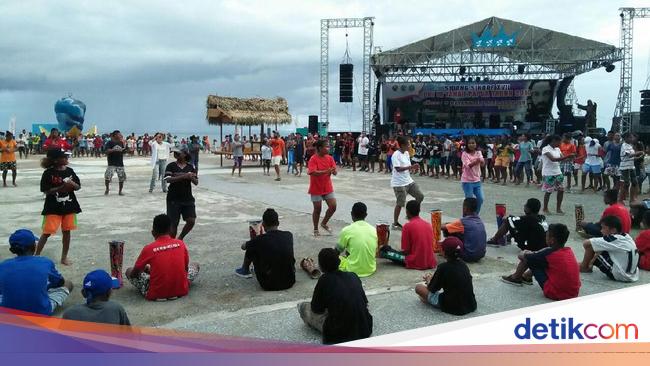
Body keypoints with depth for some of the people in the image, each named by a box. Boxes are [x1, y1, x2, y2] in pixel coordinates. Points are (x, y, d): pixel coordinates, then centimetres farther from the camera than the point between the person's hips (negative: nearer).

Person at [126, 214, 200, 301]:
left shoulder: (149, 248, -8)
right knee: (195, 266, 27)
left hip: (156, 295, -3)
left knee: (129, 271, 17)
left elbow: (133, 273, 3)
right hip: (181, 291, 3)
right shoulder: (181, 244, -1)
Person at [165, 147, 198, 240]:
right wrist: (183, 176, -27)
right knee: (174, 223, 0)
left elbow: (196, 182, 5)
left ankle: (180, 238, 23)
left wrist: (191, 177, -18)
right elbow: (168, 179, -18)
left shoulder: (190, 167, 6)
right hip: (174, 199, -3)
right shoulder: (171, 166, -3)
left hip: (188, 198, 3)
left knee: (191, 221, -1)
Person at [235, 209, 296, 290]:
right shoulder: (289, 236, -4)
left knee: (251, 249, 12)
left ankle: (245, 270, 41)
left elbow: (243, 247, 10)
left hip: (269, 285, -3)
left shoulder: (259, 240, -13)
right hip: (290, 282, 3)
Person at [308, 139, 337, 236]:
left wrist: (334, 171, -25)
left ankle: (324, 223, 25)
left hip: (328, 187, 5)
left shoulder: (329, 158, 1)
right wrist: (326, 171, -37)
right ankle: (316, 229, 23)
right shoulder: (313, 159, -16)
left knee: (333, 206, 1)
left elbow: (335, 172, -1)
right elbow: (313, 172, -28)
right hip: (316, 188, -5)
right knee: (317, 209, 4)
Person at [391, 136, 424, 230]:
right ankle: (395, 223, 12)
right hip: (399, 183, -9)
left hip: (408, 181, 9)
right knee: (400, 203, -3)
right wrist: (410, 167, -27)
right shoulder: (396, 155, -17)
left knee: (420, 196, 7)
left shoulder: (406, 153, 9)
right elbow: (398, 169, -25)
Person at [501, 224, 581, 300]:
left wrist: (524, 253, 19)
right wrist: (532, 253, 24)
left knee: (527, 259, 1)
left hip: (555, 294, -7)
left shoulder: (549, 254, -17)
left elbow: (521, 256, -4)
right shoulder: (570, 251, 2)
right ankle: (526, 277, 43)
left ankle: (515, 278, 26)